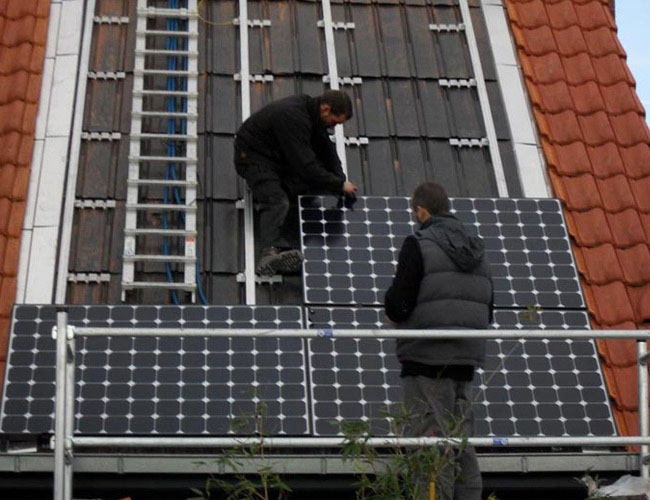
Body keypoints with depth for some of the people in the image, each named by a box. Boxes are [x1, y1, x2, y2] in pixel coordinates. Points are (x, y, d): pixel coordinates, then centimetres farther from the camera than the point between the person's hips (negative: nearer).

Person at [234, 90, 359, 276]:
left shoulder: (311, 111, -1)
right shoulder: (293, 117, -31)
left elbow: (327, 150, 11)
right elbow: (305, 166, -31)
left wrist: (341, 181, 0)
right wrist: (340, 184, -22)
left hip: (280, 156, 9)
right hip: (254, 157, -9)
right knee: (277, 203, -31)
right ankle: (271, 251, -48)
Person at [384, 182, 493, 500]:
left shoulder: (419, 245, -9)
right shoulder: (476, 252, 14)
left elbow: (398, 304, -15)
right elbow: (487, 312, 17)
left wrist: (394, 313, 5)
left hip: (426, 359, -7)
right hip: (466, 359, 7)